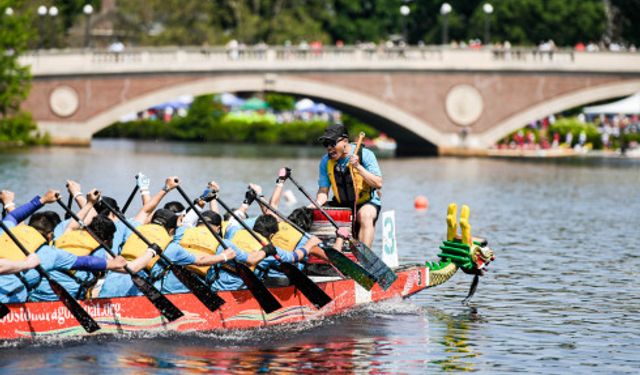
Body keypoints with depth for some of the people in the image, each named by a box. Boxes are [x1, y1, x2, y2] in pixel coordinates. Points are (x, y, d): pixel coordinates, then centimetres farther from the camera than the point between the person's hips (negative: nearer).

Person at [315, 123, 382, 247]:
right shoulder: (326, 161, 0)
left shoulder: (365, 154, -12)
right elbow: (323, 191, 3)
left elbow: (378, 184, -19)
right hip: (340, 205, 5)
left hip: (366, 202, -4)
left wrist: (358, 167, -29)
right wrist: (317, 204, -19)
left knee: (365, 215, -36)